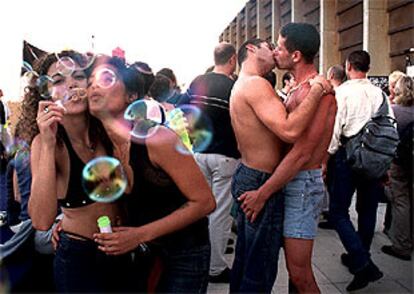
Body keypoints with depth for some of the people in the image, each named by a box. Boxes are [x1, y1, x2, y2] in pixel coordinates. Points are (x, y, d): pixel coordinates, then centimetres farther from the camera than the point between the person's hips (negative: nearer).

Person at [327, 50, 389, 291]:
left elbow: (334, 128, -13)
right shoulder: (379, 93, 4)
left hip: (347, 154, -5)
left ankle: (363, 264, -11)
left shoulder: (342, 91, -8)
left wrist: (327, 158, -5)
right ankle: (360, 258, 33)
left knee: (339, 212, 1)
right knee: (367, 210, 16)